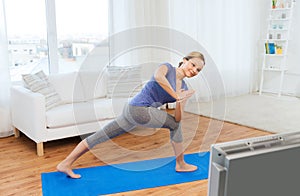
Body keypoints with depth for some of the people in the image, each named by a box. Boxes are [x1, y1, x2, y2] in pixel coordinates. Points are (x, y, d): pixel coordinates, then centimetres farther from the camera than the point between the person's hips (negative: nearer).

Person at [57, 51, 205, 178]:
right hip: (139, 109, -8)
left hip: (131, 110, 8)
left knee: (101, 135, 11)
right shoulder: (168, 67, -4)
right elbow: (158, 76, -30)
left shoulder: (183, 88, 14)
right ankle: (180, 165, 19)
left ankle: (65, 164, 21)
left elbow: (177, 118, 5)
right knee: (175, 124, 2)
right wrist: (176, 96, -24)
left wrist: (180, 102, -13)